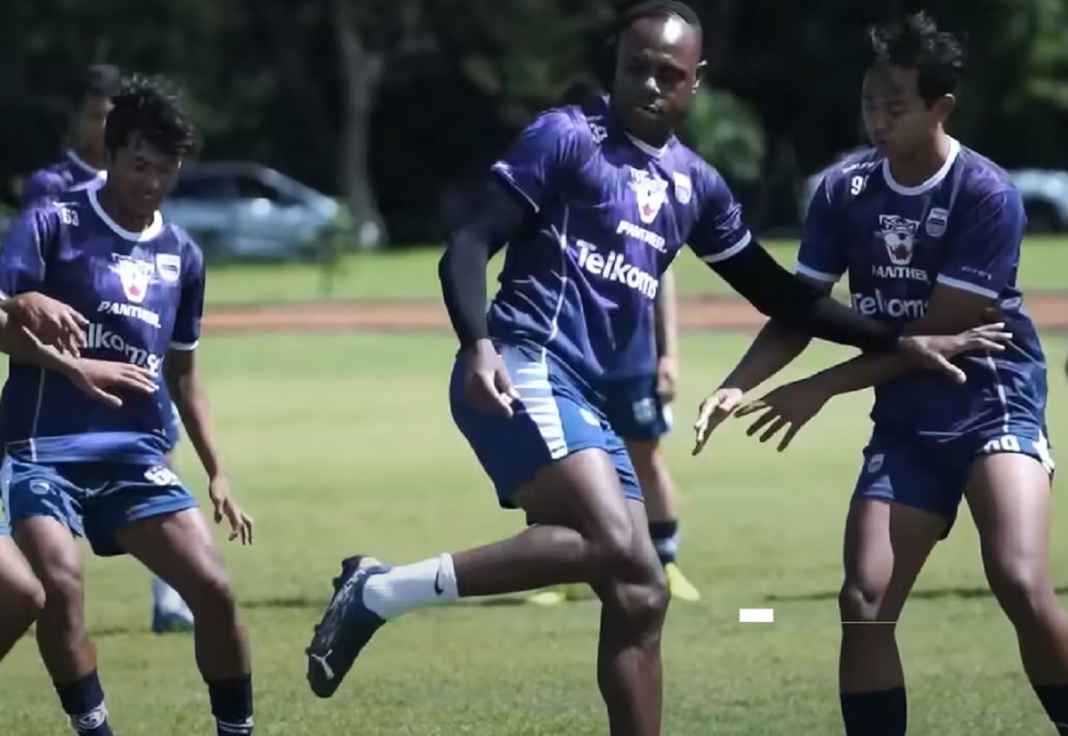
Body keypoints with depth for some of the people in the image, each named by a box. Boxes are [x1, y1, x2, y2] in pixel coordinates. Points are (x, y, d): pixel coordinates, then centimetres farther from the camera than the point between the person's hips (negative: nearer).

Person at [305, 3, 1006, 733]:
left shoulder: (696, 185, 21)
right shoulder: (568, 138, 1)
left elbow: (778, 292, 29)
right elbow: (471, 244, -6)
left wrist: (898, 343, 24)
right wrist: (478, 345, -23)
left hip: (594, 405, 8)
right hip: (524, 371, -8)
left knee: (639, 598, 1)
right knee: (615, 547, -29)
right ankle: (381, 591, -25)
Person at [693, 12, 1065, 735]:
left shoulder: (987, 195, -16)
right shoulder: (846, 189, 0)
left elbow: (938, 333, -16)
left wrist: (822, 390, -14)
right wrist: (738, 386, -11)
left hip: (993, 403, -5)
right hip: (905, 423, 5)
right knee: (866, 602, -7)